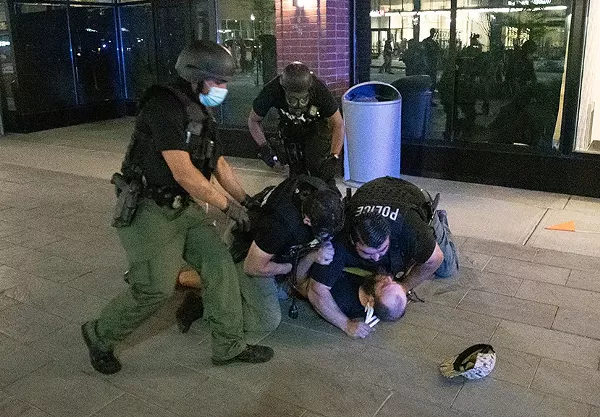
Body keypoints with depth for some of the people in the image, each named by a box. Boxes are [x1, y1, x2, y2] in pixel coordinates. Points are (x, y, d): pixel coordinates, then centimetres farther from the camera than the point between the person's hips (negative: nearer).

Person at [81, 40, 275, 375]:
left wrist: (248, 200, 13)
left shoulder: (200, 115, 12)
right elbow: (183, 172, -25)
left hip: (184, 209, 9)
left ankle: (229, 345, 11)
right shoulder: (165, 106, -19)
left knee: (221, 266, 0)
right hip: (151, 212, -9)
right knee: (155, 289, -9)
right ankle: (99, 336, 17)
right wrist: (227, 205, -17)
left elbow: (220, 164, 18)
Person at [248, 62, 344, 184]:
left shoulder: (318, 89, -34)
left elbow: (338, 124, -23)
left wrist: (334, 157, -32)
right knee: (296, 172, -4)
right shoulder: (272, 90, -32)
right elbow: (253, 120, -14)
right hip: (290, 130, 2)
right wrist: (264, 147, -26)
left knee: (320, 168, -20)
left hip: (317, 126, -2)